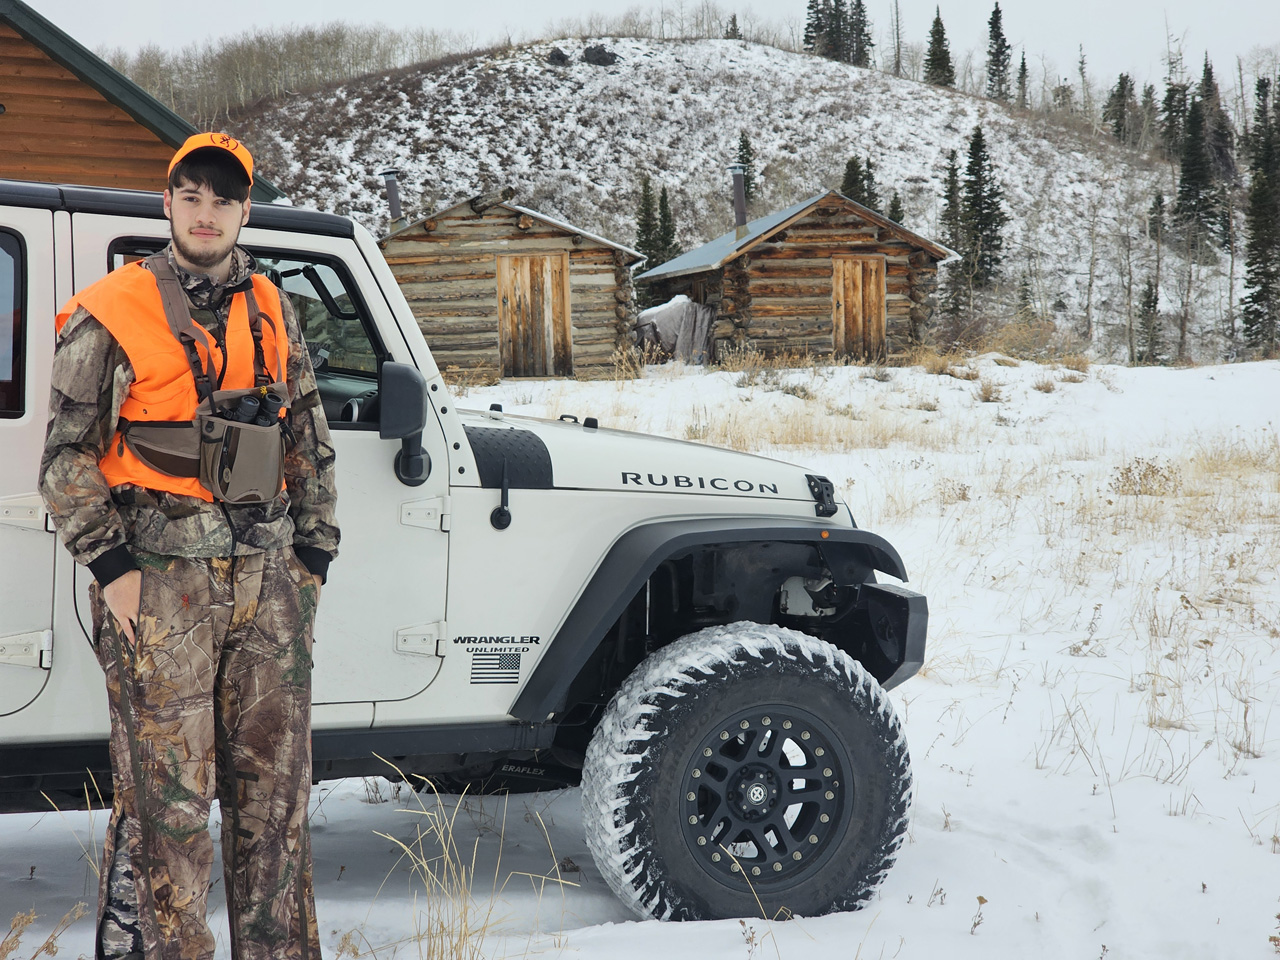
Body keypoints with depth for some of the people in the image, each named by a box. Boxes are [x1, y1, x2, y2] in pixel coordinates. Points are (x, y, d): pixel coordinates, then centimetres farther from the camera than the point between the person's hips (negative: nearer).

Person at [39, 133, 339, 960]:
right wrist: (110, 565, -9)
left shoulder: (271, 311, 12)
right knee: (168, 798, -3)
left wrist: (314, 553, 11)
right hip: (160, 580, -4)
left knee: (276, 787, 9)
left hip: (268, 578, 5)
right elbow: (67, 456, -2)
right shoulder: (109, 315, -2)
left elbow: (309, 441, 17)